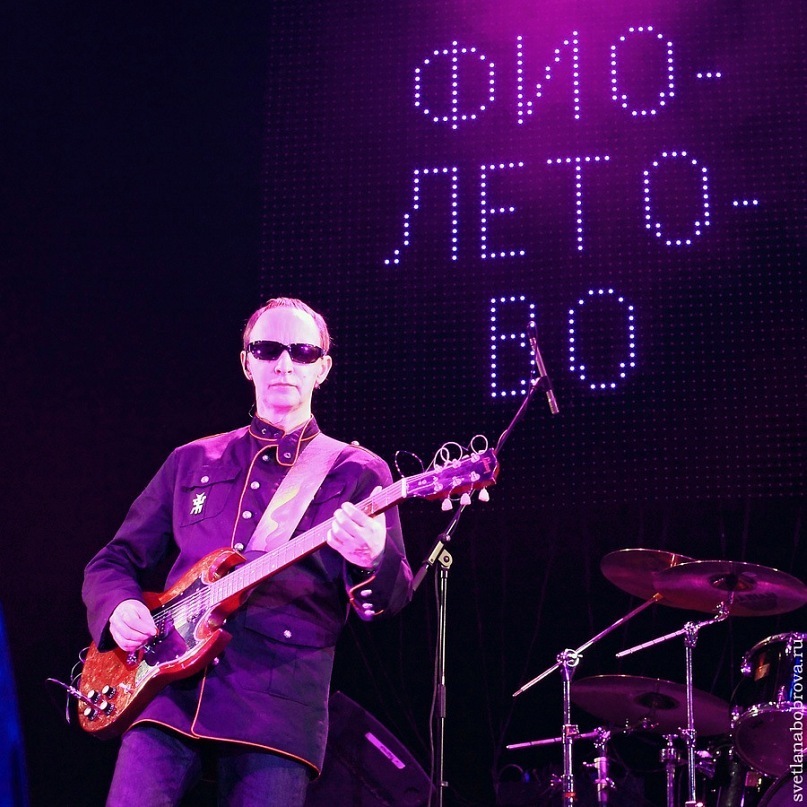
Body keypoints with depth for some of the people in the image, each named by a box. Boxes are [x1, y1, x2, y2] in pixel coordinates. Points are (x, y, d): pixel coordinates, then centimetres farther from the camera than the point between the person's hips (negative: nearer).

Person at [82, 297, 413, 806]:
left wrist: (373, 559, -27)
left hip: (280, 706, -2)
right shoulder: (191, 461, 16)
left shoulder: (357, 473, 8)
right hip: (168, 688, 2)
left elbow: (390, 600, -3)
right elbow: (113, 562, 21)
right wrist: (119, 609, -3)